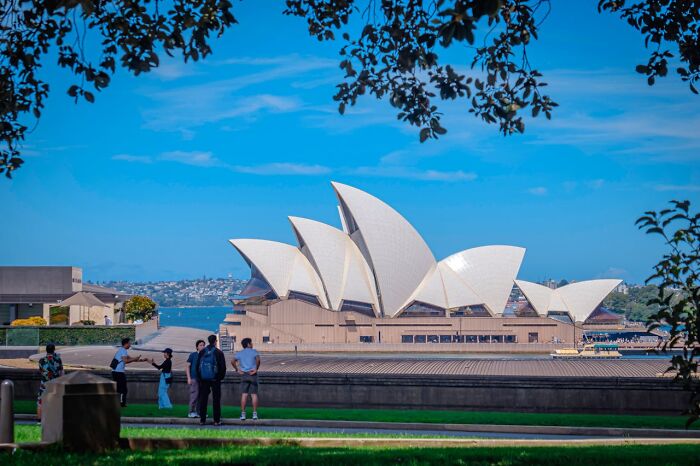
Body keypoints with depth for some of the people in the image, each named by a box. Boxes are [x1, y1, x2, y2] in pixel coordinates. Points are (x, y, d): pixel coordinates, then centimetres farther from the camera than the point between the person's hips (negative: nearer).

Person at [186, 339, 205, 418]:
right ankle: (191, 412, -3)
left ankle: (198, 412, 13)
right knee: (194, 394, -9)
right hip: (194, 378, -5)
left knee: (201, 396, 6)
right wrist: (189, 378, -9)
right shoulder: (193, 355, -1)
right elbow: (187, 366, -1)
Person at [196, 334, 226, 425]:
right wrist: (221, 377, 8)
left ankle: (202, 420, 5)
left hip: (204, 379, 3)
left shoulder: (202, 352, 4)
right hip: (215, 379, -3)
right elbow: (223, 366, -5)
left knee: (203, 399, 6)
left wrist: (199, 378, 15)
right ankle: (217, 420, -1)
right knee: (216, 399, 1)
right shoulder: (218, 352, -6)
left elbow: (197, 366, 8)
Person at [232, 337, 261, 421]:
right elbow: (258, 360, -17)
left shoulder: (239, 353, 10)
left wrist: (237, 370, 5)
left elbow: (233, 362, -1)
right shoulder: (254, 352, 1)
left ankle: (243, 414, 0)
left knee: (244, 395, 3)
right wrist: (256, 369, -8)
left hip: (244, 375, 2)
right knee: (254, 394, 2)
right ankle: (254, 413, -1)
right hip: (252, 374, -2)